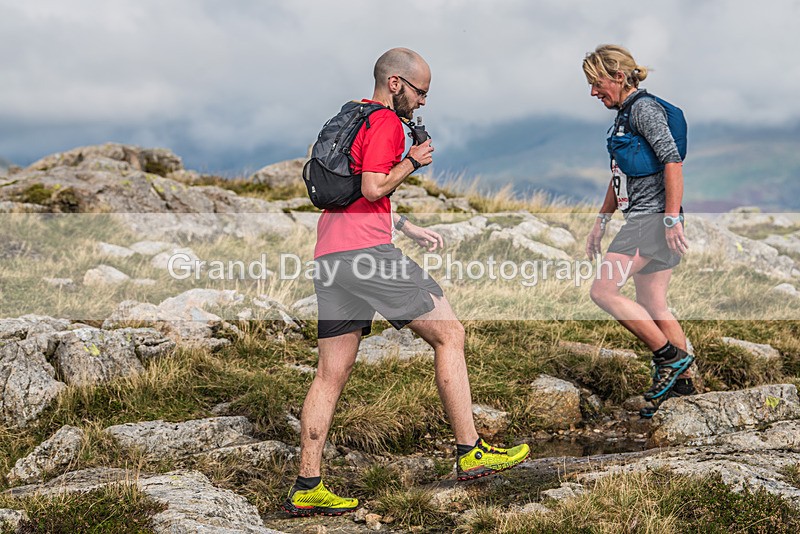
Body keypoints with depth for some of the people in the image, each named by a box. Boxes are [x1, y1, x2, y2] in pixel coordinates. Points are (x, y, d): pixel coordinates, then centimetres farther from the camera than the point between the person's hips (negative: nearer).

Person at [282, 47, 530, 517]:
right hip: (366, 250, -9)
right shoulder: (386, 123, -4)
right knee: (449, 334, 1)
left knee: (332, 374, 7)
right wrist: (413, 161, -1)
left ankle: (307, 488, 6)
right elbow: (374, 188, -16)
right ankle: (471, 452, 3)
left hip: (330, 255, 9)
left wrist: (408, 227, 28)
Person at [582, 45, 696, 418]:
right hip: (642, 220, 10)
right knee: (652, 306, 10)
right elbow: (620, 176, 27)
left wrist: (671, 219, -23)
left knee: (603, 291, -11)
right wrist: (600, 222, 27)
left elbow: (673, 160, -20)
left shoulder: (644, 108, -11)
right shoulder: (625, 114, 19)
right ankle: (683, 382, 14)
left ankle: (671, 356, -6)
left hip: (653, 218, -10)